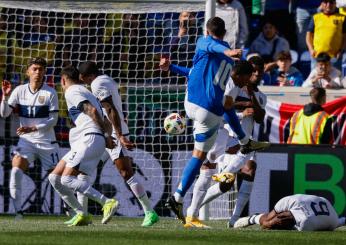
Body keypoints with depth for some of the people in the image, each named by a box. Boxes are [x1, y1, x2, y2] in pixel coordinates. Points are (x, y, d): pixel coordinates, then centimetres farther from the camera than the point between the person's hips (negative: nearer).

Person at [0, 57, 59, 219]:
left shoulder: (50, 93, -7)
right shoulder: (20, 91, 1)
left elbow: (53, 120, -9)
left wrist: (33, 128, -21)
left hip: (47, 142, -1)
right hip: (26, 141, 1)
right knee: (16, 170, -21)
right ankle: (18, 211, -17)